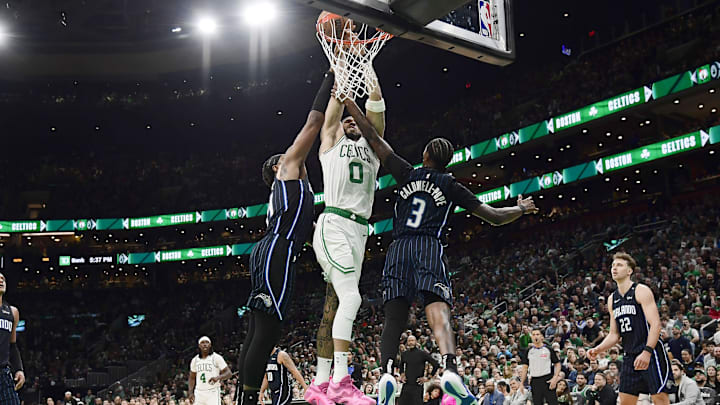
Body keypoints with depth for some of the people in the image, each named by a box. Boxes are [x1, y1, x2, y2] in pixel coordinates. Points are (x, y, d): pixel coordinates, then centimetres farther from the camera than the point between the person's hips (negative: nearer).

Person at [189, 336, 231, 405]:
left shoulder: (217, 358, -4)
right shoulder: (195, 360, 10)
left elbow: (229, 373, -8)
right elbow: (192, 378, 19)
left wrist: (218, 378, -26)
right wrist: (190, 392, 6)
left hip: (213, 392, -4)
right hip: (199, 393, 4)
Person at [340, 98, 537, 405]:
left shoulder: (407, 174, 18)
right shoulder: (451, 186, 15)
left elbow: (373, 138, 18)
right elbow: (495, 217, 16)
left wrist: (349, 103, 27)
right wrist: (522, 208, 35)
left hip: (398, 251, 2)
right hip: (429, 248, -2)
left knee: (394, 319, -1)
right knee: (438, 314, -16)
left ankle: (386, 373, -22)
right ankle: (450, 368, -40)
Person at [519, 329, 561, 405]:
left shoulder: (548, 349, 2)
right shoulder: (528, 351, 9)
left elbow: (557, 364, 3)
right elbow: (525, 367, 11)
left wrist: (555, 378, -10)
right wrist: (521, 384, 4)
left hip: (548, 380, -3)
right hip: (534, 381, 3)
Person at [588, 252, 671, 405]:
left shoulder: (641, 291, -7)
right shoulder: (612, 299, 15)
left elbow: (655, 324, -16)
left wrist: (647, 352, -28)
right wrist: (598, 349, 1)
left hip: (651, 353, -7)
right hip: (630, 356, 7)